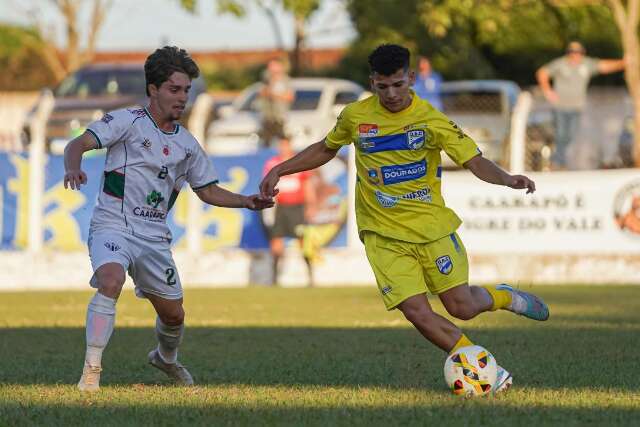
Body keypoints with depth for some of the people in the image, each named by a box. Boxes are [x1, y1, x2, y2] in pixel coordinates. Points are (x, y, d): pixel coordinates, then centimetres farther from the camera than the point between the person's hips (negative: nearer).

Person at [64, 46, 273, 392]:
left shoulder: (186, 143, 12)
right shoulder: (128, 121, -5)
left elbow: (208, 191, 20)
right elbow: (78, 144, -15)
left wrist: (247, 202, 4)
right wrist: (73, 168, -37)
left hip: (154, 236, 6)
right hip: (112, 226, -6)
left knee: (174, 314, 11)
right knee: (111, 281, -34)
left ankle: (166, 358, 46)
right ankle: (91, 370, -29)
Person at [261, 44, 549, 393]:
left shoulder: (431, 120, -9)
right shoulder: (354, 117, 0)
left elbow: (475, 161, -13)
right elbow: (326, 149, 20)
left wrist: (506, 179, -33)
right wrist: (280, 169, 13)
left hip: (432, 226, -1)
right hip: (383, 234, 1)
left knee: (462, 307, -2)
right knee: (416, 310, -15)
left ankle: (504, 297, 35)